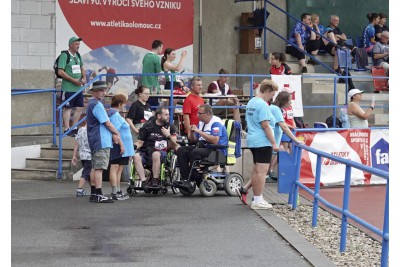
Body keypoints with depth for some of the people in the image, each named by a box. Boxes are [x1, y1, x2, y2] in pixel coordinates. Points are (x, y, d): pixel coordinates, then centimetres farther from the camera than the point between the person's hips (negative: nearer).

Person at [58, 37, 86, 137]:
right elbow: (60, 72, -17)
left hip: (79, 88, 8)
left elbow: (82, 68, 27)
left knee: (80, 108, 10)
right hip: (68, 88, -8)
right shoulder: (64, 56, -11)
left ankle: (74, 128, 21)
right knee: (67, 108, -3)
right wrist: (73, 80, -19)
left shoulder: (78, 55, 13)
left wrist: (84, 78, 8)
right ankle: (67, 129, 2)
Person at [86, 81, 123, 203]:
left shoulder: (91, 104, 19)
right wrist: (116, 133, 2)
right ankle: (98, 195, -13)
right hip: (101, 142, -10)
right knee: (99, 168, -11)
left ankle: (94, 194, 15)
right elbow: (107, 123, -13)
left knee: (96, 168, 12)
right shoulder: (97, 105, -13)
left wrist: (113, 135, 10)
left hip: (94, 142, 10)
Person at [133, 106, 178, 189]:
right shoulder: (148, 126, 5)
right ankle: (143, 181, -37)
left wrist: (168, 136, -14)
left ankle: (155, 181, -33)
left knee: (156, 154, -37)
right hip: (146, 151, 1)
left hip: (162, 152, -1)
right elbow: (140, 142, 7)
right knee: (136, 156, -31)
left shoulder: (170, 127, 9)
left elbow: (173, 146, 3)